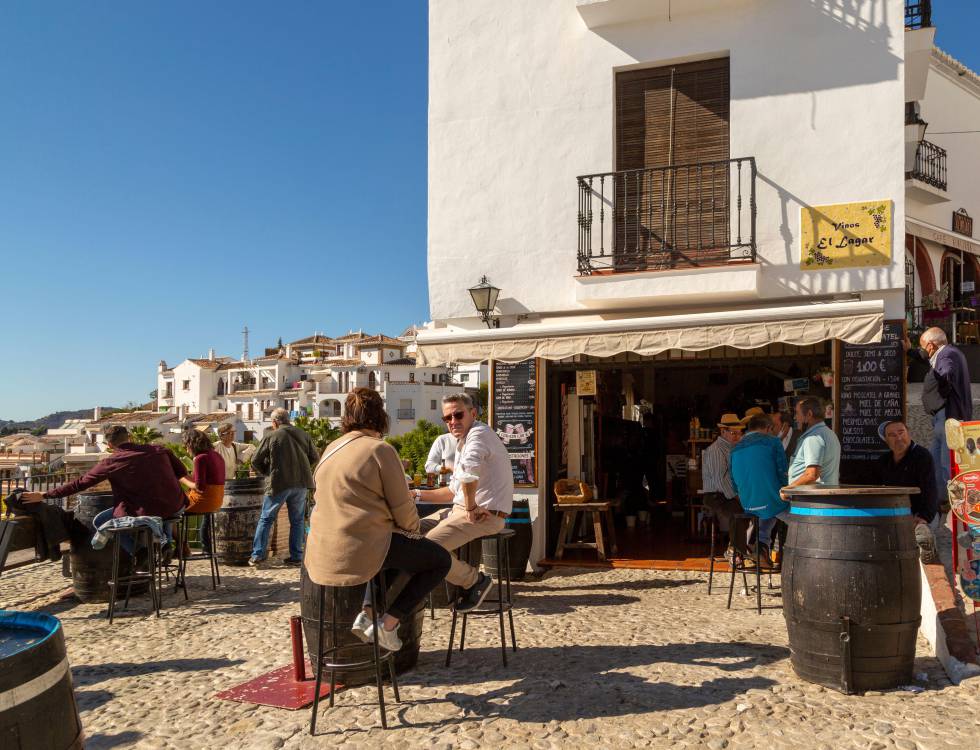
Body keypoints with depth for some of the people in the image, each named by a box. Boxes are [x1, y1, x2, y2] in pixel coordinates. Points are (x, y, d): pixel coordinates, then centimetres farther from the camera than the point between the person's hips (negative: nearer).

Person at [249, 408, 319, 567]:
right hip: (301, 483, 3)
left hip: (278, 484, -3)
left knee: (266, 519, 9)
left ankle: (257, 555, 9)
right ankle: (296, 556, 12)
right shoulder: (303, 434, 6)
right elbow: (315, 458, 9)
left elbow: (255, 461, -1)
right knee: (297, 520, 12)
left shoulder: (271, 437, -4)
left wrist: (267, 472, 16)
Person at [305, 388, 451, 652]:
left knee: (394, 547, 33)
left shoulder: (331, 450, 12)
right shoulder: (380, 450, -10)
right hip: (363, 549, -8)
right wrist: (413, 528, 13)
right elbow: (402, 508, -10)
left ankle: (368, 613, 17)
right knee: (441, 559, 7)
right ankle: (388, 623, 0)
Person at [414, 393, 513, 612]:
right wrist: (418, 495, 17)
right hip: (460, 509, 10)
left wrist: (471, 507, -24)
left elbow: (469, 470, -35)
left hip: (485, 515, -10)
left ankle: (475, 581, -3)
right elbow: (455, 491, 25)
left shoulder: (479, 433, -13)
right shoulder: (463, 442, 20)